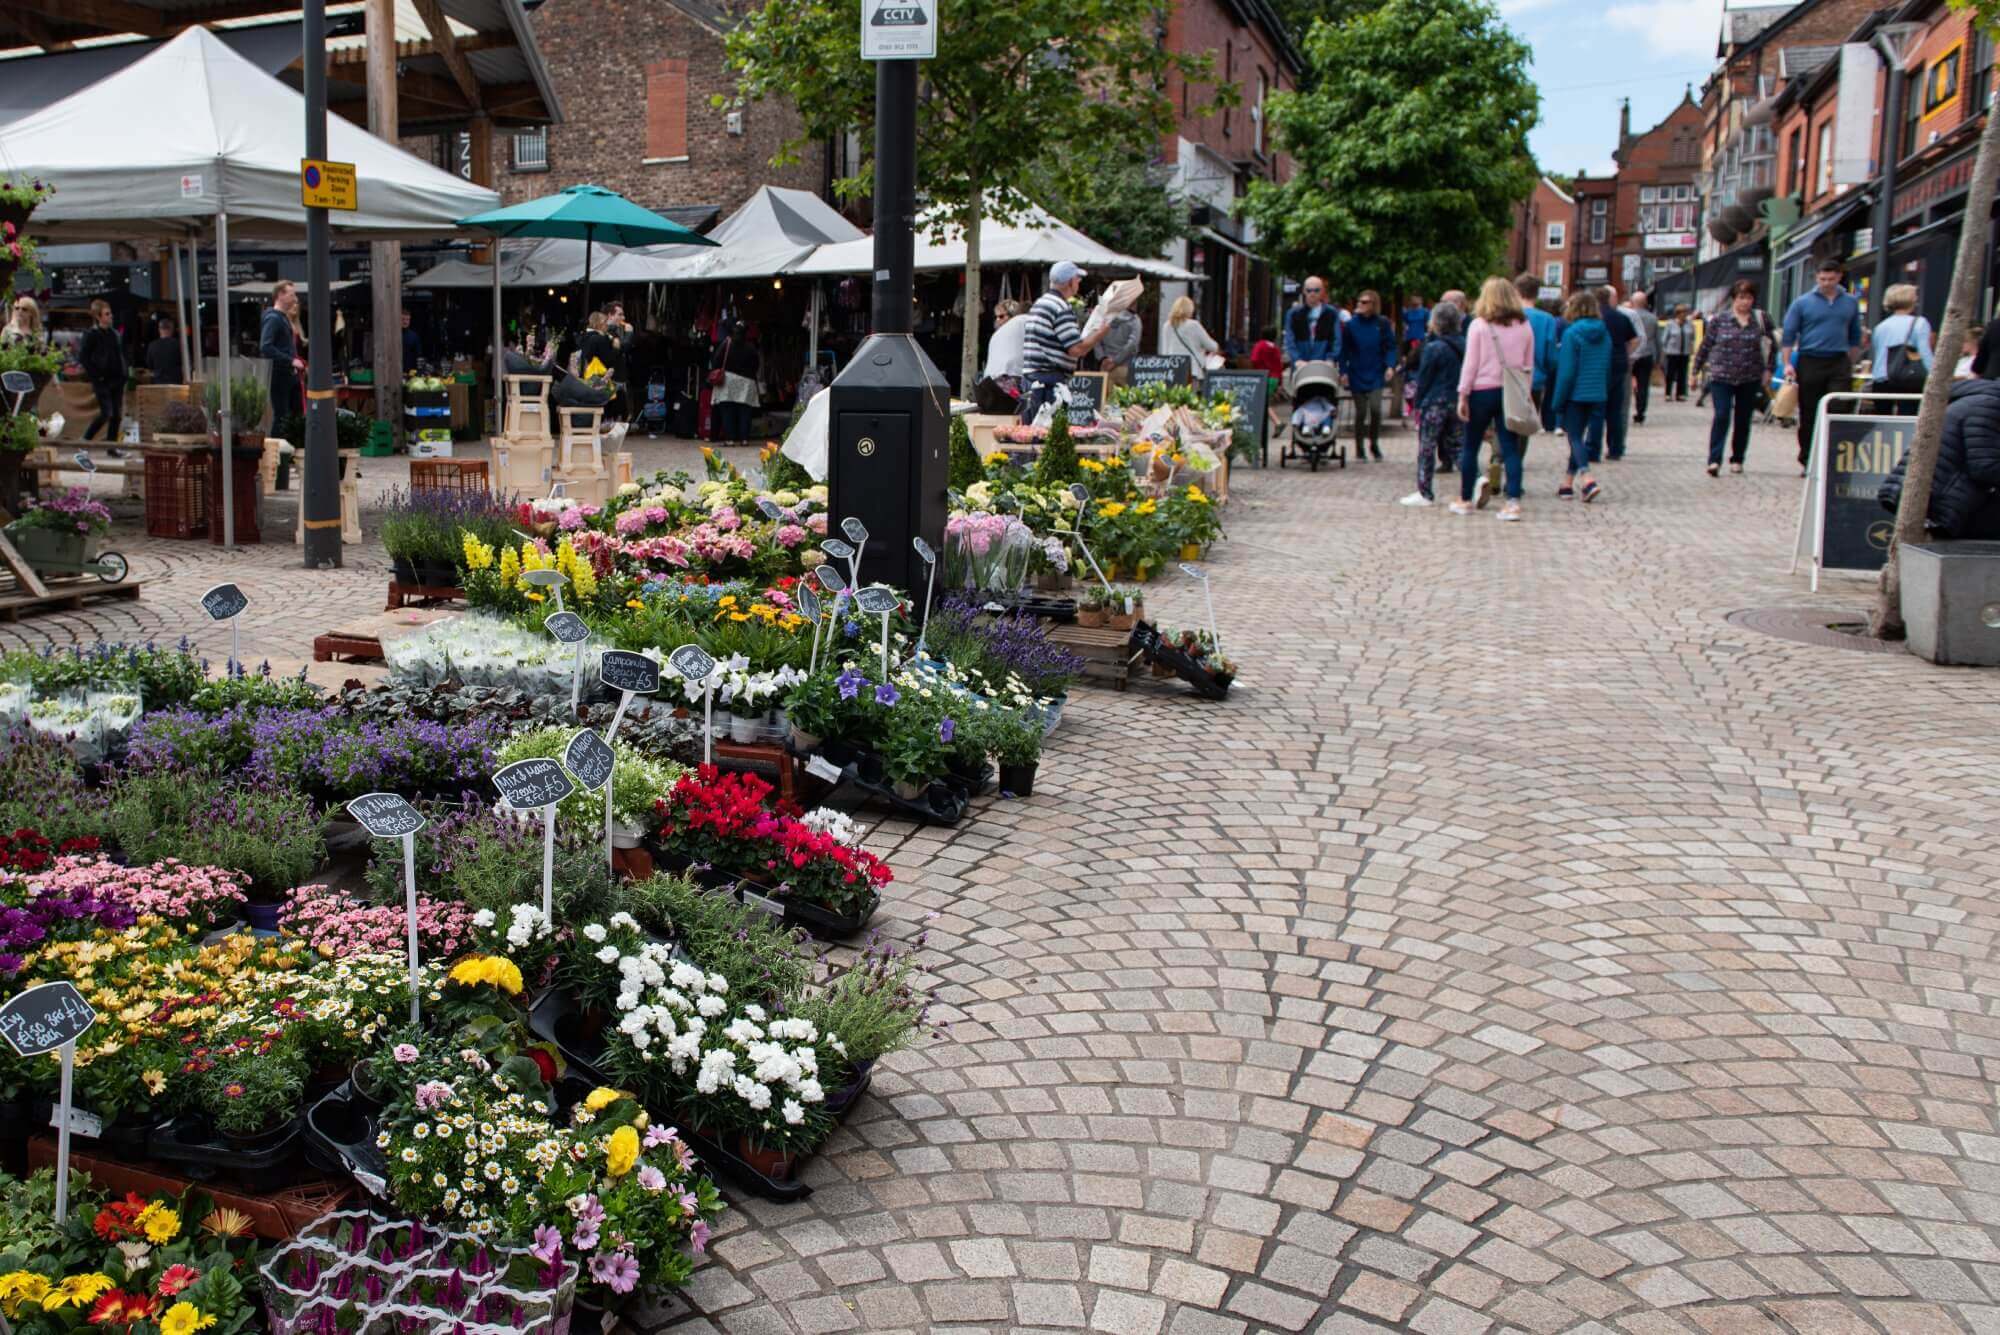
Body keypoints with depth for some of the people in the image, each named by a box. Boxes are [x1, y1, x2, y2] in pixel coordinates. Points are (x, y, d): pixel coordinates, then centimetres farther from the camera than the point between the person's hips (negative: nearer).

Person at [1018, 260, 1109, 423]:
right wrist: (1101, 331, -5)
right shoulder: (1062, 309, -13)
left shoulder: (1038, 303, 17)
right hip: (1051, 379, -10)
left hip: (1030, 374, 10)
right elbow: (1076, 349, -18)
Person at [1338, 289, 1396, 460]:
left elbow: (1390, 347, 4)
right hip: (1357, 374, 1)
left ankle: (1374, 443, 8)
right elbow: (1344, 350, 3)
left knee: (1375, 408, -14)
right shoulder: (1351, 324, 0)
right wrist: (1343, 372, -4)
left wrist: (1390, 366, -10)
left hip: (1376, 374, 0)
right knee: (1360, 412, 4)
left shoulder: (1382, 323, 1)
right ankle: (1359, 448, 17)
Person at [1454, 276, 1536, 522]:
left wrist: (1463, 395, -3)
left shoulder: (1479, 325, -5)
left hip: (1483, 391, -3)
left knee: (1470, 446, 11)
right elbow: (1529, 366, 9)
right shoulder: (1525, 326, 5)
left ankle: (1465, 499, 19)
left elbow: (1470, 364, -6)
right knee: (1510, 447, 1)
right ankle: (1513, 502, -8)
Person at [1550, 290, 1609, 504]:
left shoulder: (1572, 333, -10)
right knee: (1579, 436, 15)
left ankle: (1587, 478, -22)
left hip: (1576, 395, -6)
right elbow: (1608, 368, 12)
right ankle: (1568, 483, 21)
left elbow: (1566, 371, -12)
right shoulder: (1604, 334, 9)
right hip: (1598, 395, 6)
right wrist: (1604, 392, 19)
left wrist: (1558, 401, -7)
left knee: (1575, 436, -2)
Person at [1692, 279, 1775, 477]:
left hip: (1750, 379, 2)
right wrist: (1697, 369, 7)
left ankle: (1737, 459, 18)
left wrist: (1768, 370, 4)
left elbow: (1771, 346, 11)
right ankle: (1714, 460, -13)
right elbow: (1706, 345, 6)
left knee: (1743, 420, 7)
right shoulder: (1719, 319, 1)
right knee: (1721, 416, -12)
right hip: (1721, 377, -2)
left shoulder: (1761, 319, 3)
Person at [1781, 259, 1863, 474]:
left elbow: (1855, 336, 16)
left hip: (1839, 363, 1)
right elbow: (1789, 334, 1)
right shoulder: (1802, 302, 2)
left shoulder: (1851, 302, 9)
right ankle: (1806, 460, 16)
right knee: (1809, 416, 6)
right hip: (1809, 362, -1)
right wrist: (1788, 364, -8)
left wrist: (1851, 363, 13)